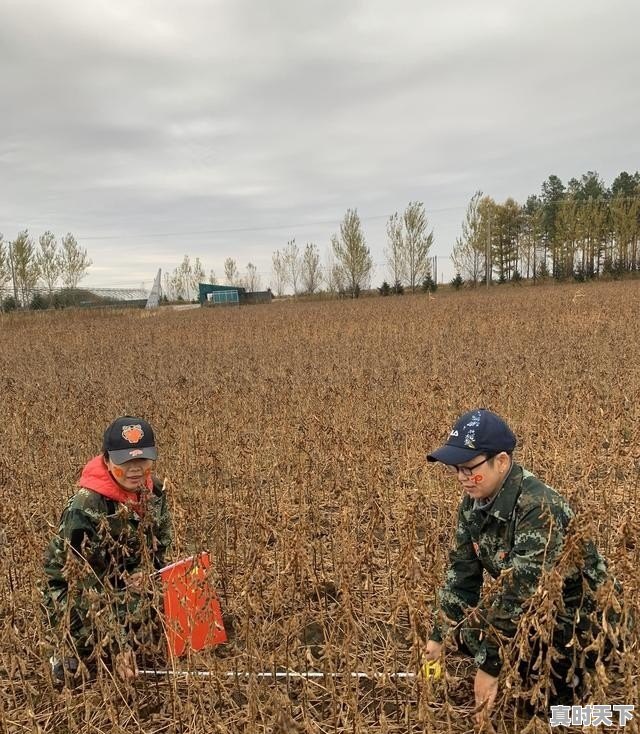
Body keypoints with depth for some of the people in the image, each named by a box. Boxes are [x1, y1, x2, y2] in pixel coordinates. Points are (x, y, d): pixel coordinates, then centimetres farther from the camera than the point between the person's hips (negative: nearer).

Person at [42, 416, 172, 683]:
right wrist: (118, 644, -31)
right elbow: (86, 582, -31)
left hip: (126, 585, 6)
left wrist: (140, 581, -16)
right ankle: (70, 650, 6)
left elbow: (158, 547, 4)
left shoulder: (153, 491, -13)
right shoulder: (85, 508, -33)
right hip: (75, 593, -6)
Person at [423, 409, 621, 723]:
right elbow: (461, 573, -1)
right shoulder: (474, 503, -8)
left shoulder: (539, 509, -33)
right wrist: (438, 636, -5)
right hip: (537, 607, 8)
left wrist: (490, 667, -28)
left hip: (585, 620, -8)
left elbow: (520, 593, -33)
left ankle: (564, 688, 0)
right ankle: (541, 680, 13)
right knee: (462, 628, -8)